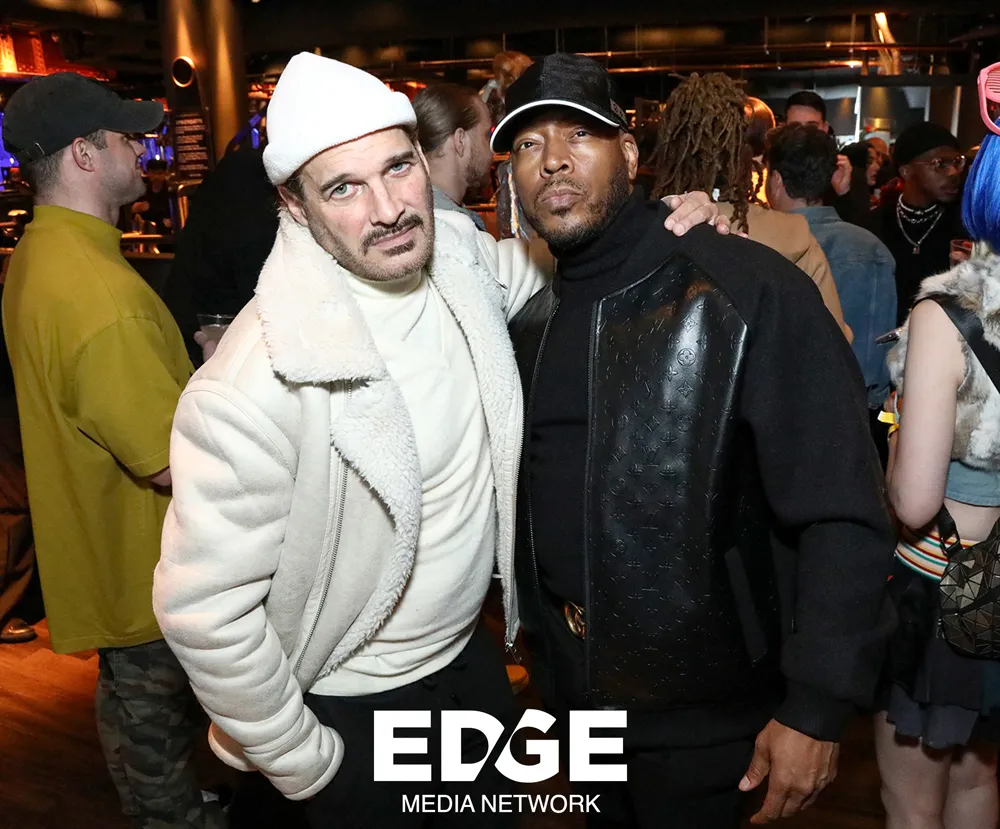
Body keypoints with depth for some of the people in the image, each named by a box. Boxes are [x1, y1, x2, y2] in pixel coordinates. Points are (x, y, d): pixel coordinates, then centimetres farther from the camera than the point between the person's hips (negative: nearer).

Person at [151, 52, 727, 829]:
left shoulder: (459, 251, -13)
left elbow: (530, 264, 10)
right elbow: (205, 610, -25)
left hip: (470, 648, 6)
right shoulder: (256, 384, -31)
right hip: (356, 707, -6)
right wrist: (300, 761, -13)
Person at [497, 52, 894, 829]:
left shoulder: (746, 291, -19)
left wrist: (819, 706, -20)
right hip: (573, 683, 6)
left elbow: (843, 516, -20)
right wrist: (536, 629, 8)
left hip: (701, 705, -5)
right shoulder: (530, 316, 2)